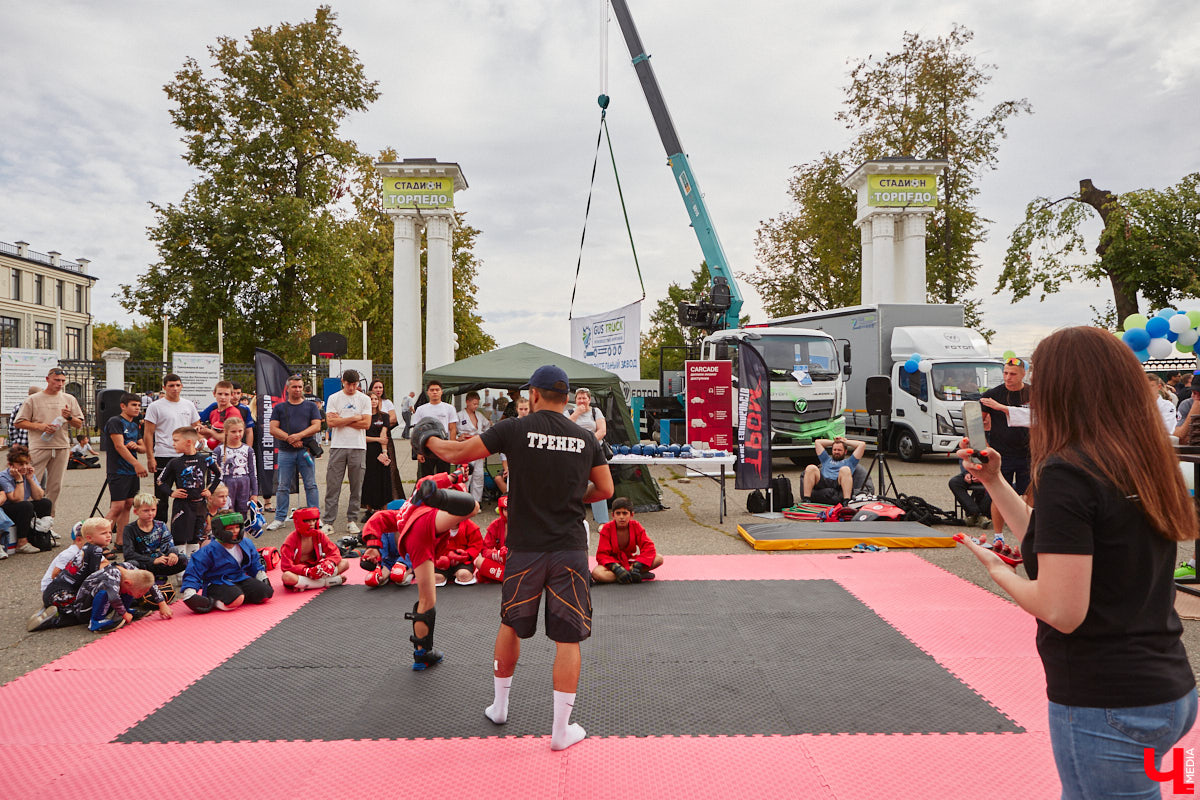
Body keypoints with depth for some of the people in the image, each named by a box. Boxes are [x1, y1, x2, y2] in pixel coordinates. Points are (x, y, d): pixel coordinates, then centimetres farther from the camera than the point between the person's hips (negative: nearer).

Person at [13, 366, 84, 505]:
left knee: (55, 485, 7)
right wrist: (39, 426, -13)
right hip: (39, 446, -3)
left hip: (62, 448, 3)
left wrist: (69, 417, -8)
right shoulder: (33, 399, 3)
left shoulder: (69, 399, 12)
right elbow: (19, 422, 2)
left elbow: (79, 424, 13)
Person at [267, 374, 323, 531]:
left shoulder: (311, 406, 11)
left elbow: (316, 426, 0)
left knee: (311, 485, -1)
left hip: (305, 450, -1)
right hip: (285, 452, 1)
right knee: (282, 486, 4)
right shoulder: (279, 407, 12)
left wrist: (299, 436, -14)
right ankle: (280, 518, 11)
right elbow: (273, 429, 3)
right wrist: (289, 438, -12)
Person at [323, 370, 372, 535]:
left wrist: (342, 420, -5)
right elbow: (331, 422, -7)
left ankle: (352, 520, 13)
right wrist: (354, 418, -6)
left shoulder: (364, 399, 7)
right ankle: (328, 522, 3)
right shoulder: (333, 398, 5)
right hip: (338, 446, -1)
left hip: (358, 447, 1)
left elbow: (366, 424, -4)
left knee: (356, 487, 4)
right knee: (333, 486, -2)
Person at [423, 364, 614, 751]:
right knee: (568, 638, 6)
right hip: (570, 549, 0)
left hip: (525, 548, 0)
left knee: (511, 625, 21)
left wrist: (427, 439, 17)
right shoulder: (585, 438, 1)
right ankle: (561, 729, 11)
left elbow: (456, 453, -2)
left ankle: (499, 705, 37)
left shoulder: (515, 429, -6)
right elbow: (605, 490, 8)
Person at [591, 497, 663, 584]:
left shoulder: (636, 526, -6)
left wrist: (637, 565, -29)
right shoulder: (607, 529, -11)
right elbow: (602, 554, -16)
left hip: (631, 562, 2)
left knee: (659, 559, -20)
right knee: (596, 573, -38)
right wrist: (616, 568, -33)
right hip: (614, 563, -1)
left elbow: (648, 547, -13)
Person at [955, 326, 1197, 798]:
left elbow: (1061, 611, -24)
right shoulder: (1144, 467, 5)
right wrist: (994, 481, 14)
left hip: (1105, 706, -8)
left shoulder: (1066, 472, -20)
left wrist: (1000, 573, -6)